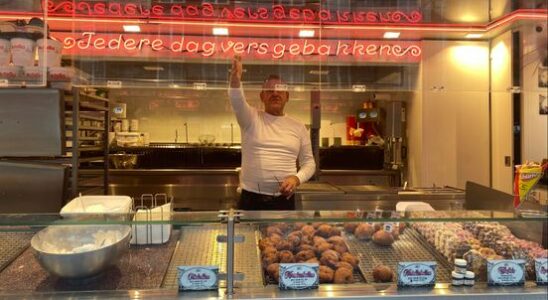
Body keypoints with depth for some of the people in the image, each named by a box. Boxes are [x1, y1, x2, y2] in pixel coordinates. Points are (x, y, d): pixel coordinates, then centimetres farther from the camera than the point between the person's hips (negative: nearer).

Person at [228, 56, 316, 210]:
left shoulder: (298, 127, 8)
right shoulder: (251, 118, 2)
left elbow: (308, 162, 10)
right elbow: (237, 101, -19)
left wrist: (297, 178, -10)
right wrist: (235, 78, -40)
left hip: (284, 200, 2)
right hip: (251, 199, -1)